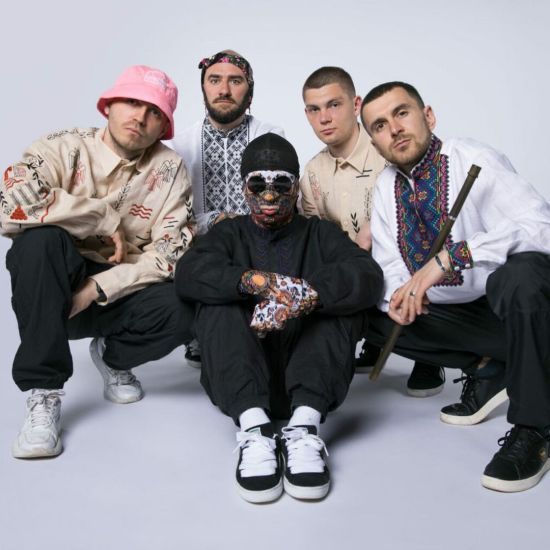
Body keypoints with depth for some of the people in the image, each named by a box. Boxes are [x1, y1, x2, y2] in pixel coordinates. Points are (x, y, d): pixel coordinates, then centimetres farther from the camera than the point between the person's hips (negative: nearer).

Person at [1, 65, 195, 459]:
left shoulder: (170, 170, -5)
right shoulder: (64, 148, -11)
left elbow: (173, 251, -15)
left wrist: (97, 289, -24)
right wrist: (107, 220, -24)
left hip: (123, 293, 2)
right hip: (52, 290, -1)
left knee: (182, 309, -28)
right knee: (41, 239, -32)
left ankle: (113, 356, 9)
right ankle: (43, 394, -20)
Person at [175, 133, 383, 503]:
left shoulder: (320, 233, 14)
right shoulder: (229, 233, 17)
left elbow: (368, 277, -8)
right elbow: (189, 274, -8)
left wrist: (305, 294, -28)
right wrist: (256, 281, -27)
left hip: (307, 377, 0)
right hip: (240, 381, 1)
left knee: (337, 294, -18)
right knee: (220, 299, -19)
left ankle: (304, 426, -33)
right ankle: (254, 428, -35)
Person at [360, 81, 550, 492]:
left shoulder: (474, 161, -17)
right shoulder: (385, 189, 1)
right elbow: (390, 269, 3)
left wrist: (451, 256, -39)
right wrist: (398, 294, -21)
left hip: (517, 303, -6)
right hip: (452, 308, 6)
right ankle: (485, 371, 3)